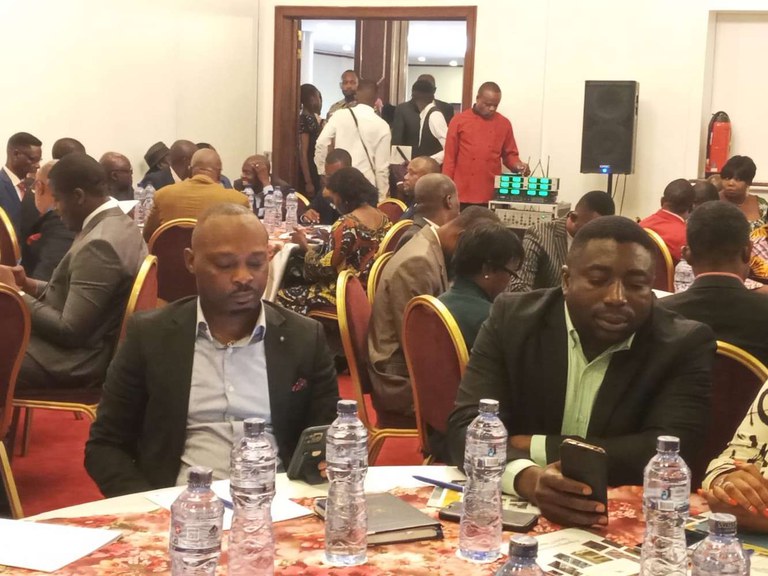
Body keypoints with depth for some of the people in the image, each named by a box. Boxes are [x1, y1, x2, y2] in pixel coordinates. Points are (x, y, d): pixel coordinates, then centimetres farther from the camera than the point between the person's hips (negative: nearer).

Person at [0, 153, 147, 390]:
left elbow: (69, 331, -22)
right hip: (89, 345, 10)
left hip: (77, 360, -10)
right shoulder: (118, 224, 7)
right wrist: (30, 285, 3)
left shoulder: (100, 244, -24)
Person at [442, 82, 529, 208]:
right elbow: (450, 157, 2)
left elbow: (509, 154, 16)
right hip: (462, 195, -1)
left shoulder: (504, 124, 7)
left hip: (491, 196, 2)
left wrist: (517, 165, -7)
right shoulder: (459, 121, 2)